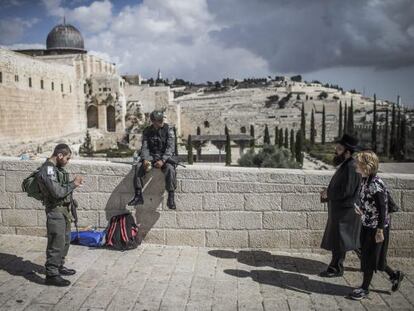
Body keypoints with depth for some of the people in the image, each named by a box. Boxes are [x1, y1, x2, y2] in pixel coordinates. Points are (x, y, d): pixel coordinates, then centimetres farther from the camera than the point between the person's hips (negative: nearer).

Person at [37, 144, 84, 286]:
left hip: (64, 209, 10)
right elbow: (57, 192, -26)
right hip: (55, 210, -10)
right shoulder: (47, 170, -20)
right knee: (57, 243, -4)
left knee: (65, 240, 19)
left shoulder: (57, 168, 10)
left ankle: (59, 266, 33)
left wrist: (73, 183, 0)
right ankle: (51, 275, 5)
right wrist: (73, 184, -15)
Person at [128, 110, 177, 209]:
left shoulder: (168, 130, -4)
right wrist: (145, 159, -21)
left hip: (165, 156, -3)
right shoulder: (147, 131, 6)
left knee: (170, 169, -34)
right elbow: (145, 147, 1)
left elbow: (170, 147, -12)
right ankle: (138, 195, -20)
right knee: (138, 167, -24)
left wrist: (163, 160, -28)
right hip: (151, 156, 3)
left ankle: (171, 197, -27)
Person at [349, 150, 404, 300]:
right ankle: (395, 275, 37)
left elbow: (383, 209, -21)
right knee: (368, 256, 18)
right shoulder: (365, 181, 4)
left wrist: (380, 230, -20)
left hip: (376, 227, -9)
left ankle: (365, 288, 21)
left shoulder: (377, 184, -23)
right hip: (367, 225, 9)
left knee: (370, 257, 5)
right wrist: (361, 210, 3)